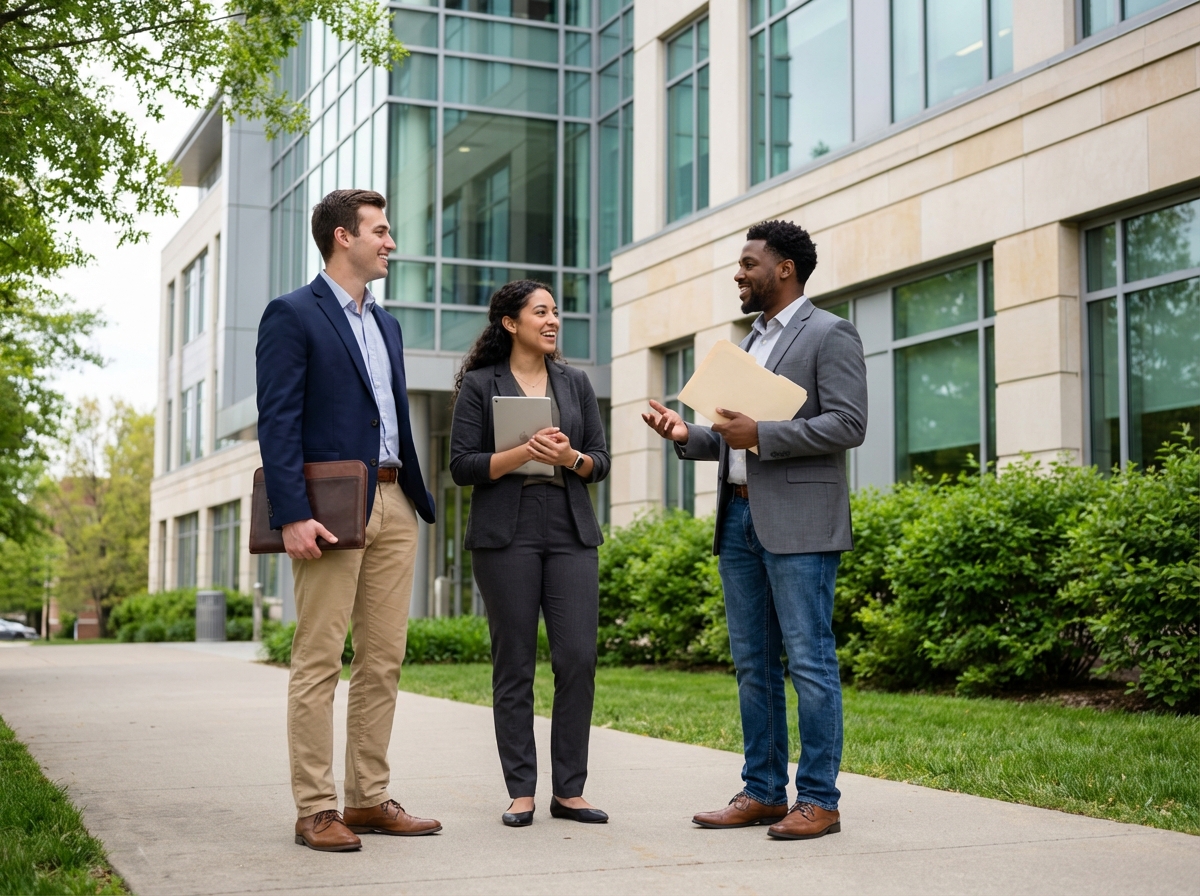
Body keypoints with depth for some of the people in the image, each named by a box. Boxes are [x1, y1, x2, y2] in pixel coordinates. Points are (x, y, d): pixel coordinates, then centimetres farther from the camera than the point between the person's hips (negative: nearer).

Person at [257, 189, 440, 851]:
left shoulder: (385, 324, 21)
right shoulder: (292, 315, -3)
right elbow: (277, 422, -11)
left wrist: (416, 497, 15)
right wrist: (292, 516, -19)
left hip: (394, 504, 8)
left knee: (383, 660, 8)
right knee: (319, 661, -4)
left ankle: (370, 799, 15)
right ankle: (315, 810, 1)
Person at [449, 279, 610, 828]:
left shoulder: (575, 383, 15)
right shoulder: (479, 385, 4)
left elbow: (599, 462, 12)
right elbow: (462, 466, -3)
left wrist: (570, 457, -9)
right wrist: (522, 453, -16)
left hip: (571, 532, 3)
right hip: (505, 535, -3)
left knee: (578, 658, -4)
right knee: (514, 664, 0)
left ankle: (569, 791, 5)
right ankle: (521, 792, 9)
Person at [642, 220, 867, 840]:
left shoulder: (829, 335, -3)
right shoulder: (751, 342, 22)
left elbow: (847, 425, -14)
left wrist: (759, 435, -17)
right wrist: (689, 436, 7)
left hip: (798, 524, -8)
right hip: (740, 517, 9)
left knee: (809, 661, -6)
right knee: (752, 664, 10)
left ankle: (818, 801, 0)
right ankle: (763, 792, 17)